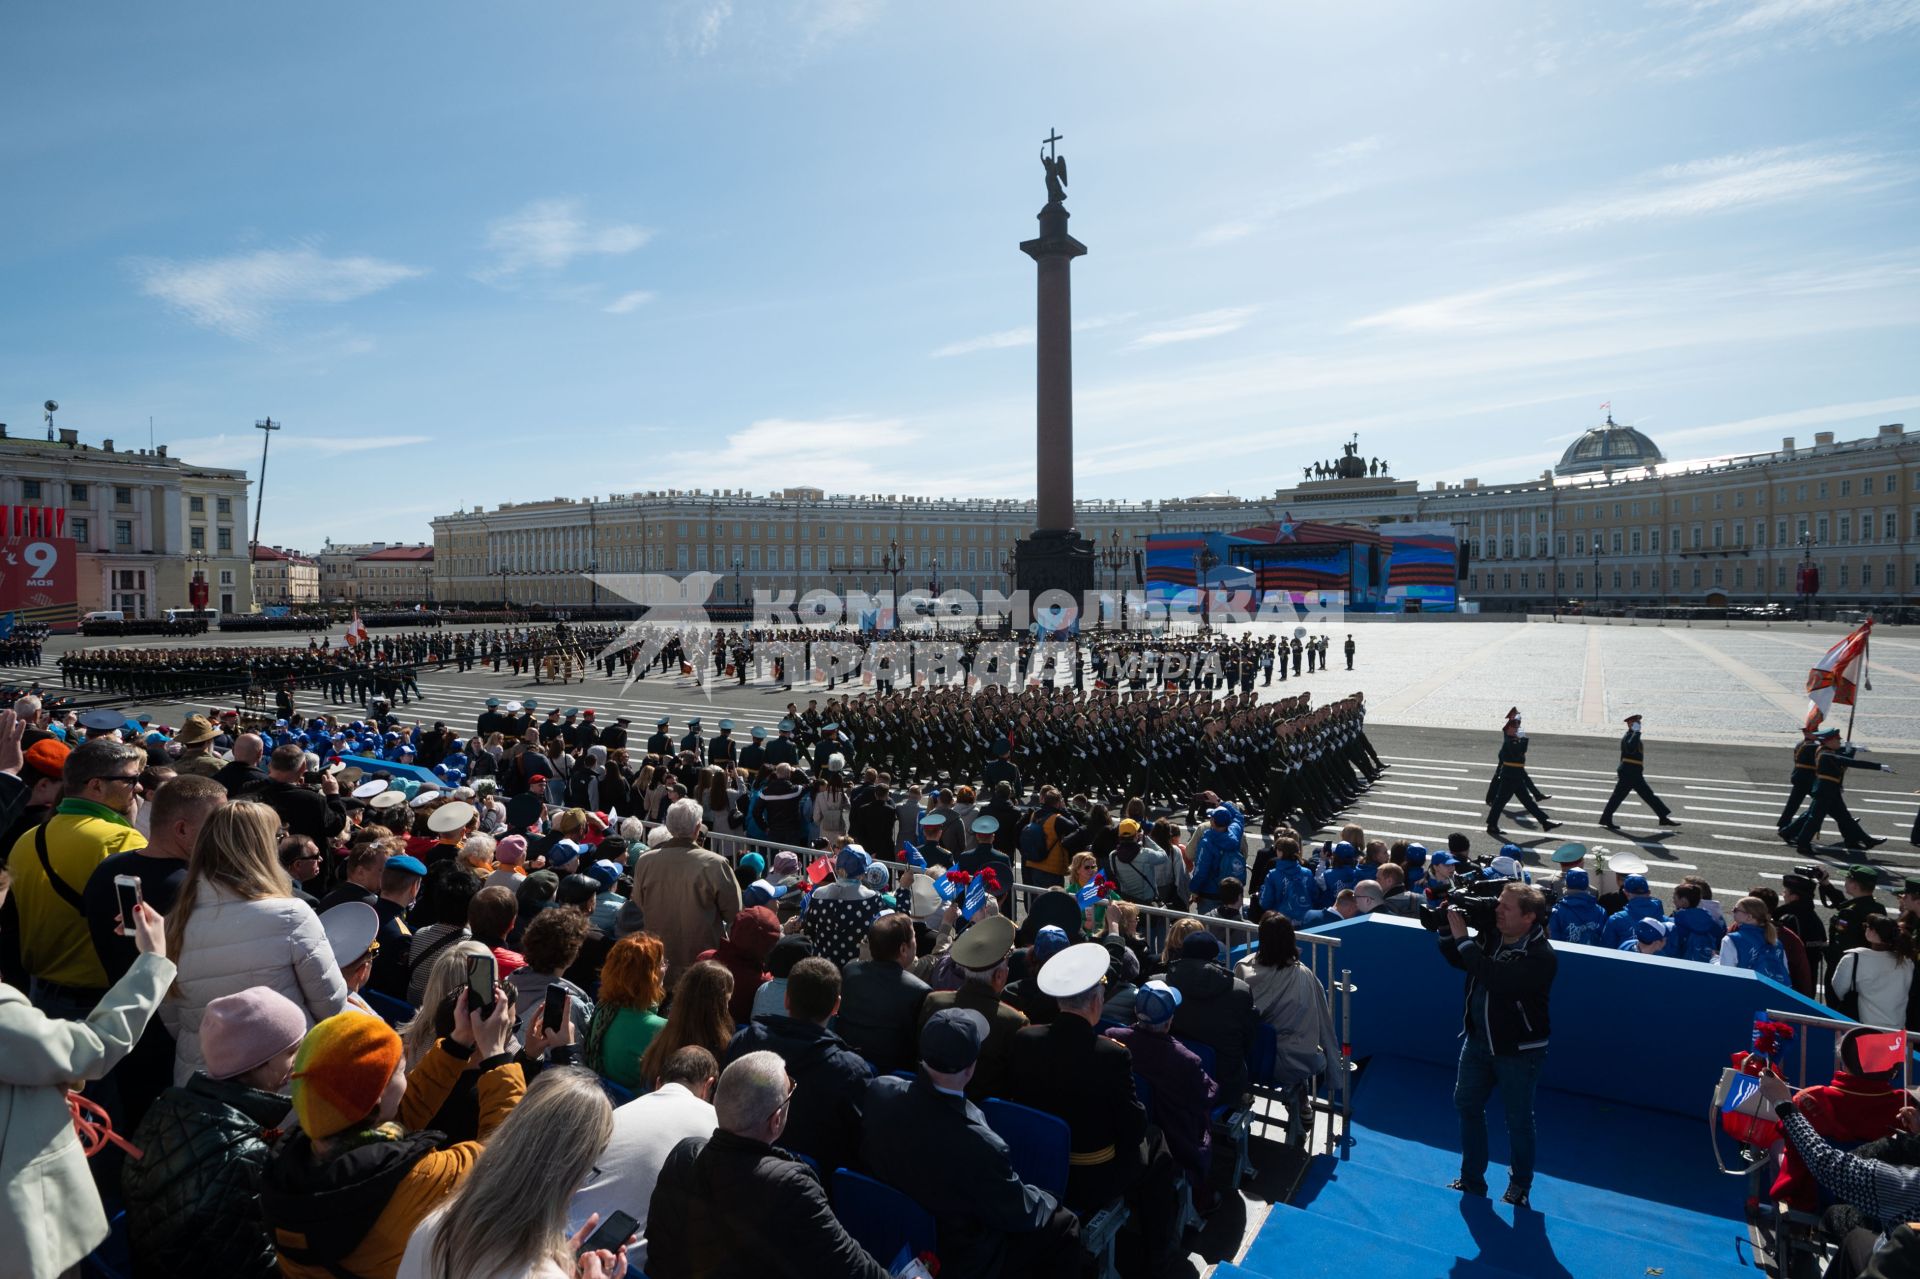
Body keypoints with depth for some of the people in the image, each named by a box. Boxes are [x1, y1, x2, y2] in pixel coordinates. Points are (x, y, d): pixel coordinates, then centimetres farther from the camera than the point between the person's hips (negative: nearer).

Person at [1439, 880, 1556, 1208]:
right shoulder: (1490, 935, -5)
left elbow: (1497, 980, -37)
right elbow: (1455, 959, 9)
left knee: (1518, 1119, 10)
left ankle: (1520, 1184, 31)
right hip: (1478, 1039, 7)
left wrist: (1463, 938, -32)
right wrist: (1450, 928, -8)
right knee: (1467, 1105, 14)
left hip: (1519, 1050, -7)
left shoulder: (1541, 956, -25)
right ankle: (1472, 1179, 30)